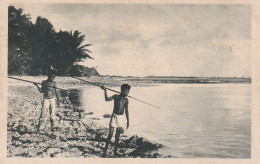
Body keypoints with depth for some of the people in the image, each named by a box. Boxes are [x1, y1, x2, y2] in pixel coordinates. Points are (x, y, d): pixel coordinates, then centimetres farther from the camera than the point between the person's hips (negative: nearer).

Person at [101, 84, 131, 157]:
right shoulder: (116, 96, -4)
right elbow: (107, 99, -16)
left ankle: (115, 151, 17)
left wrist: (128, 121, 8)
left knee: (117, 135, 7)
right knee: (110, 134, -6)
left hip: (121, 118, 3)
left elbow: (126, 111, 9)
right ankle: (105, 150, 4)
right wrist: (105, 91, -25)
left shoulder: (126, 100, 4)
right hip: (114, 116, -3)